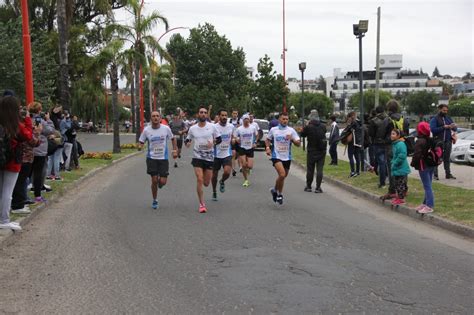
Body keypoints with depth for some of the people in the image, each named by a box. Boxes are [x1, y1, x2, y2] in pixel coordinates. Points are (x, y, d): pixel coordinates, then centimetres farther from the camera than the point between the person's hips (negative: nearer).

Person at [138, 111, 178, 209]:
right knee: (154, 180, -1)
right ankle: (154, 200, 20)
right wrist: (140, 146, -19)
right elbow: (141, 142, 3)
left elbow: (173, 138, 13)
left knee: (163, 181, -5)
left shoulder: (166, 128, -4)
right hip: (151, 158, 0)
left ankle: (159, 181, 34)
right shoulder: (146, 130, -4)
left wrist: (175, 150, 7)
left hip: (163, 158, 0)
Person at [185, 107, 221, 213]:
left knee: (206, 183, 5)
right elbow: (187, 139, 14)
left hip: (209, 157, 1)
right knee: (199, 180, -12)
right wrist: (187, 143, -9)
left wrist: (213, 143, -14)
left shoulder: (212, 127, -1)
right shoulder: (192, 128, 2)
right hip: (197, 156, 0)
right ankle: (202, 204, -2)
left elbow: (219, 139, 6)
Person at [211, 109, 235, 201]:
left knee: (227, 172, -19)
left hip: (227, 154, 1)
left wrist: (233, 140, -1)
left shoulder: (231, 126, 0)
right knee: (214, 174, 10)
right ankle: (214, 192, 32)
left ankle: (222, 182, 17)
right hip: (216, 154, -1)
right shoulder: (214, 127, -11)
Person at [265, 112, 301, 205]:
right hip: (276, 156, -3)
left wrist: (292, 139, -18)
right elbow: (267, 140, 16)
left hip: (287, 157, 3)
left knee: (283, 176, 13)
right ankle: (279, 194, -2)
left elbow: (298, 143, 0)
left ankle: (275, 190, 39)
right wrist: (267, 147, -2)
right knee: (282, 174, -22)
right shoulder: (273, 130, 1)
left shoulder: (291, 130, 1)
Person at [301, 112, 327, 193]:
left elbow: (302, 134, 1)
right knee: (319, 169, 3)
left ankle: (308, 186, 19)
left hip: (311, 151, -2)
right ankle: (318, 188, -1)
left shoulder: (308, 127, -13)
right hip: (322, 151, 2)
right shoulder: (323, 127, -3)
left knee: (310, 169, 11)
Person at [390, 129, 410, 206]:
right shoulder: (394, 144, 12)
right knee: (396, 183, 17)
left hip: (401, 168, -10)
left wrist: (395, 163, -19)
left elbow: (402, 156, -26)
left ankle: (401, 199, 4)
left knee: (401, 184, -3)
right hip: (396, 168, 10)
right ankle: (398, 197, 28)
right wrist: (392, 162, 12)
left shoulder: (400, 144, -19)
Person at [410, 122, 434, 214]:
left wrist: (413, 163, -7)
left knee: (427, 186, -8)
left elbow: (417, 154, -21)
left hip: (423, 166, -9)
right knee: (428, 186, 15)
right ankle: (426, 203, 24)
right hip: (431, 165, 9)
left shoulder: (420, 141, -18)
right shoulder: (431, 140, 9)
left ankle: (429, 206, -7)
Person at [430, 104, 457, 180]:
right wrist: (444, 127, -19)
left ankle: (448, 174, 8)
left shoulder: (449, 118, 16)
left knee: (447, 158, 6)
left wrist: (454, 127, -10)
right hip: (438, 141, -5)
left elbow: (455, 129, 14)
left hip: (448, 141, 5)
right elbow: (433, 129, -14)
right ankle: (435, 174, 0)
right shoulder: (434, 119, 0)